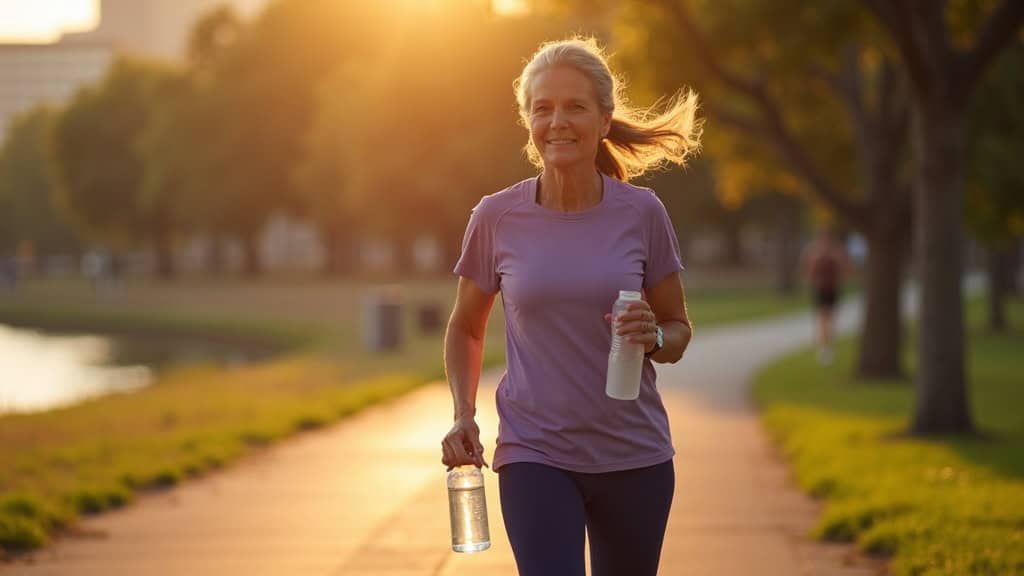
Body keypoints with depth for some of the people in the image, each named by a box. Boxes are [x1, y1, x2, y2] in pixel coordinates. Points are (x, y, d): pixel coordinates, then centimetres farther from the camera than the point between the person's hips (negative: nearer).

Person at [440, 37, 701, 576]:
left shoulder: (642, 213, -3)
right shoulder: (497, 218, -3)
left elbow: (678, 328, 7)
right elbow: (465, 328, 11)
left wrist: (654, 338, -16)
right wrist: (463, 414, -5)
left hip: (635, 457, 1)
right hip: (533, 455, -1)